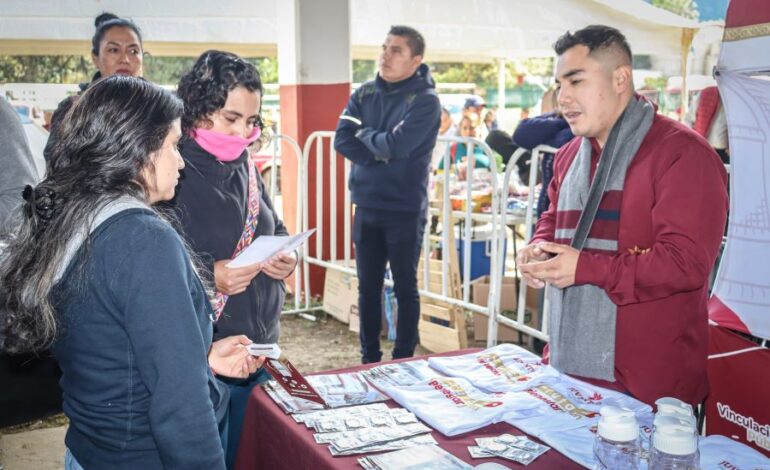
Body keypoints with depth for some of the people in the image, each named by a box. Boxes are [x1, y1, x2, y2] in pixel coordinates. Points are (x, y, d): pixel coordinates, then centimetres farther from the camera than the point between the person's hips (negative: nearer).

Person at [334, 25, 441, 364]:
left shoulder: (425, 100, -10)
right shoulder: (364, 94, 7)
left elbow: (396, 145, -22)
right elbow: (342, 140, -4)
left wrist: (364, 134, -4)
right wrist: (382, 152, -15)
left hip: (404, 211, -5)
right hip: (367, 208, 5)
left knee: (405, 288, 7)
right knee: (368, 286, 13)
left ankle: (403, 360, 20)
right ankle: (369, 358, 26)